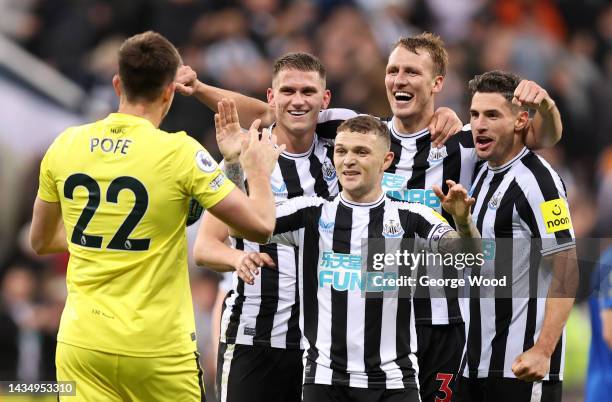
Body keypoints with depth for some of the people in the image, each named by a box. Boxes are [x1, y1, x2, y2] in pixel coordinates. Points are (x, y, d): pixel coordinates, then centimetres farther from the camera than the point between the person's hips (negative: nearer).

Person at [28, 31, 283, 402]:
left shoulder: (66, 146, 2)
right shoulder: (179, 152, -11)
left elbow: (41, 241, 15)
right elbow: (260, 226, -8)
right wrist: (259, 169, 11)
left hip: (81, 343, 3)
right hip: (158, 350, -3)